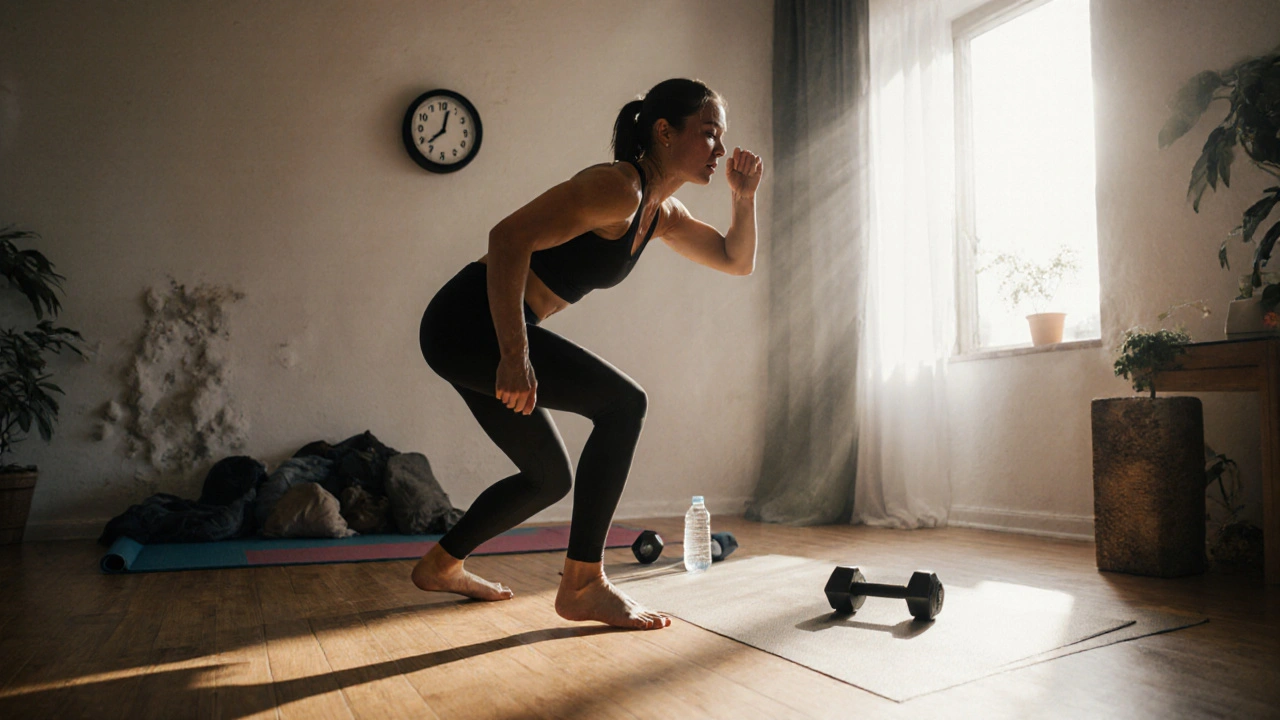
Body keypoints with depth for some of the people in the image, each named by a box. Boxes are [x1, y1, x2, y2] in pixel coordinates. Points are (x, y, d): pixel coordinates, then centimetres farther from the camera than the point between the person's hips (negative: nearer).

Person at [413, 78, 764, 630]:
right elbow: (510, 238, -26)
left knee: (549, 478, 17)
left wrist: (744, 195, 6)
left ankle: (440, 565, 36)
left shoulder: (662, 212, 13)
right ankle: (582, 585, -10)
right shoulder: (618, 187, -17)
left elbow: (737, 260, 22)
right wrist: (515, 356, -29)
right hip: (469, 321, -10)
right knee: (622, 402, -18)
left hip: (476, 334, 10)